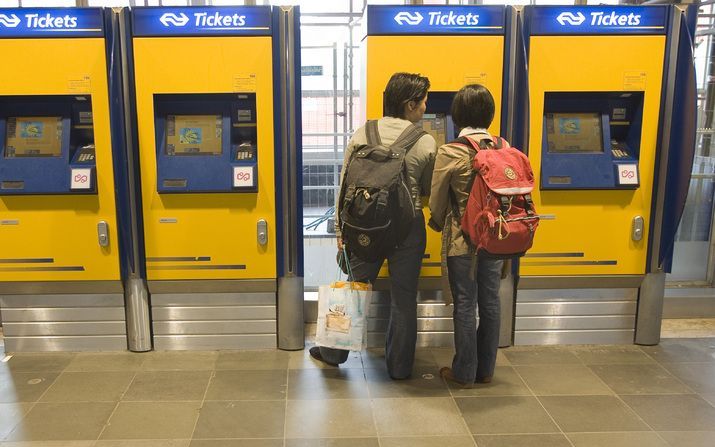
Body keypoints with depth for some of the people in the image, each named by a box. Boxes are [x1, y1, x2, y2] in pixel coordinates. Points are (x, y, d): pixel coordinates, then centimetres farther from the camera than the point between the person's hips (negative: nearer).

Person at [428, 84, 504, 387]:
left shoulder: (449, 152, -15)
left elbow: (437, 201, -6)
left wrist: (439, 224, 14)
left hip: (462, 240, -4)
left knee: (465, 306, 6)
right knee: (490, 303, 14)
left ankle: (464, 373, 18)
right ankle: (486, 370, 28)